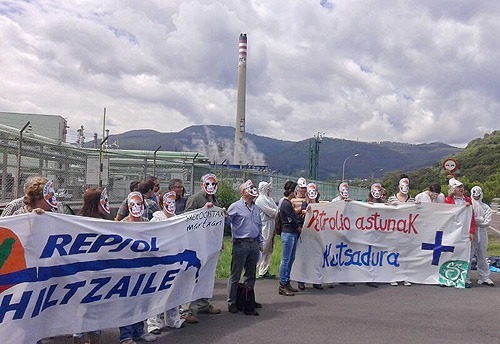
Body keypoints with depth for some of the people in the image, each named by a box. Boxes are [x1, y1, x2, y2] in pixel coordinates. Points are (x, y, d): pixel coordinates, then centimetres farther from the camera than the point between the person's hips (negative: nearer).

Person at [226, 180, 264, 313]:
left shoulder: (256, 208, 15)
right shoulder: (235, 207, -5)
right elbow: (225, 222, -8)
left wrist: (260, 243, 20)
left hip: (254, 244, 7)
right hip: (240, 244, -6)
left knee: (251, 274, 14)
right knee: (235, 274, -1)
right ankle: (231, 302, 8)